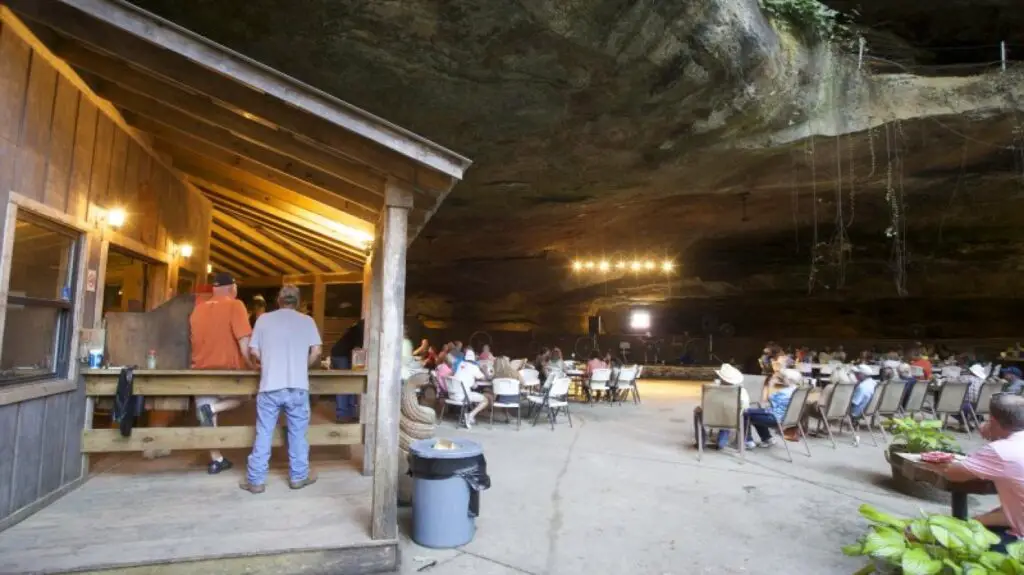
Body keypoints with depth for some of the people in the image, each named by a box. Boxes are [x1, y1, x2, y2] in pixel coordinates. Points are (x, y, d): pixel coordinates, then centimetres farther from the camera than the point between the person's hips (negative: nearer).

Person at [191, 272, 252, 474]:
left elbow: (194, 339, 19)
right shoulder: (235, 305, -10)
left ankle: (216, 460, 17)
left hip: (202, 369, 5)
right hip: (228, 369, -5)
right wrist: (250, 364, -9)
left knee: (208, 419, 12)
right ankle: (212, 408, -5)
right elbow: (243, 340, -18)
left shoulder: (198, 308, 8)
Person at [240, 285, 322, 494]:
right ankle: (299, 476, 20)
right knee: (297, 433, 11)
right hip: (297, 386, 0)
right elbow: (316, 351, -2)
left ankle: (256, 480, 16)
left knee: (263, 434, 9)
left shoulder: (264, 319, 5)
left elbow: (253, 350, 5)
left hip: (270, 386, 1)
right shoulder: (307, 321, 3)